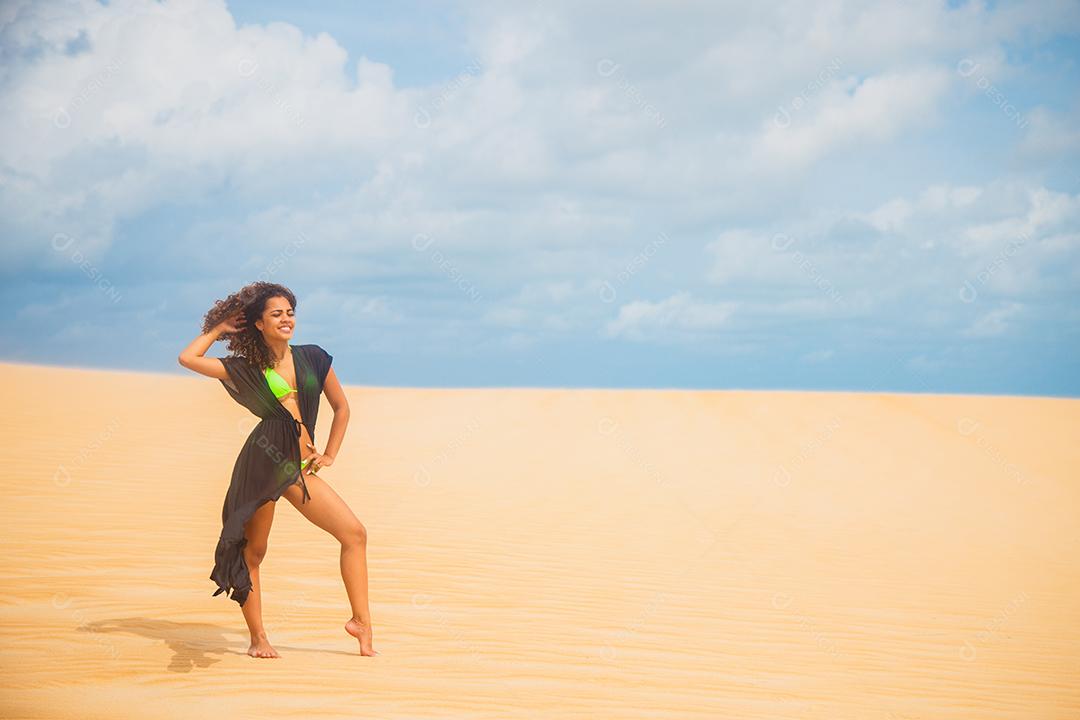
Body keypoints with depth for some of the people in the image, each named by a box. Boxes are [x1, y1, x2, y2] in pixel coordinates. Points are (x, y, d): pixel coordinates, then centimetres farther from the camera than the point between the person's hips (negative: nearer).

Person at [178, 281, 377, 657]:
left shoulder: (313, 358, 9)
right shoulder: (245, 368, 2)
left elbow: (341, 407, 18)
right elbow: (188, 358, -6)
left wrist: (329, 455, 11)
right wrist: (219, 329, 6)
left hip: (300, 468, 3)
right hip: (264, 461, -3)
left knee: (354, 533, -6)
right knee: (253, 551, 1)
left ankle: (361, 620, 2)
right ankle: (258, 638, 11)